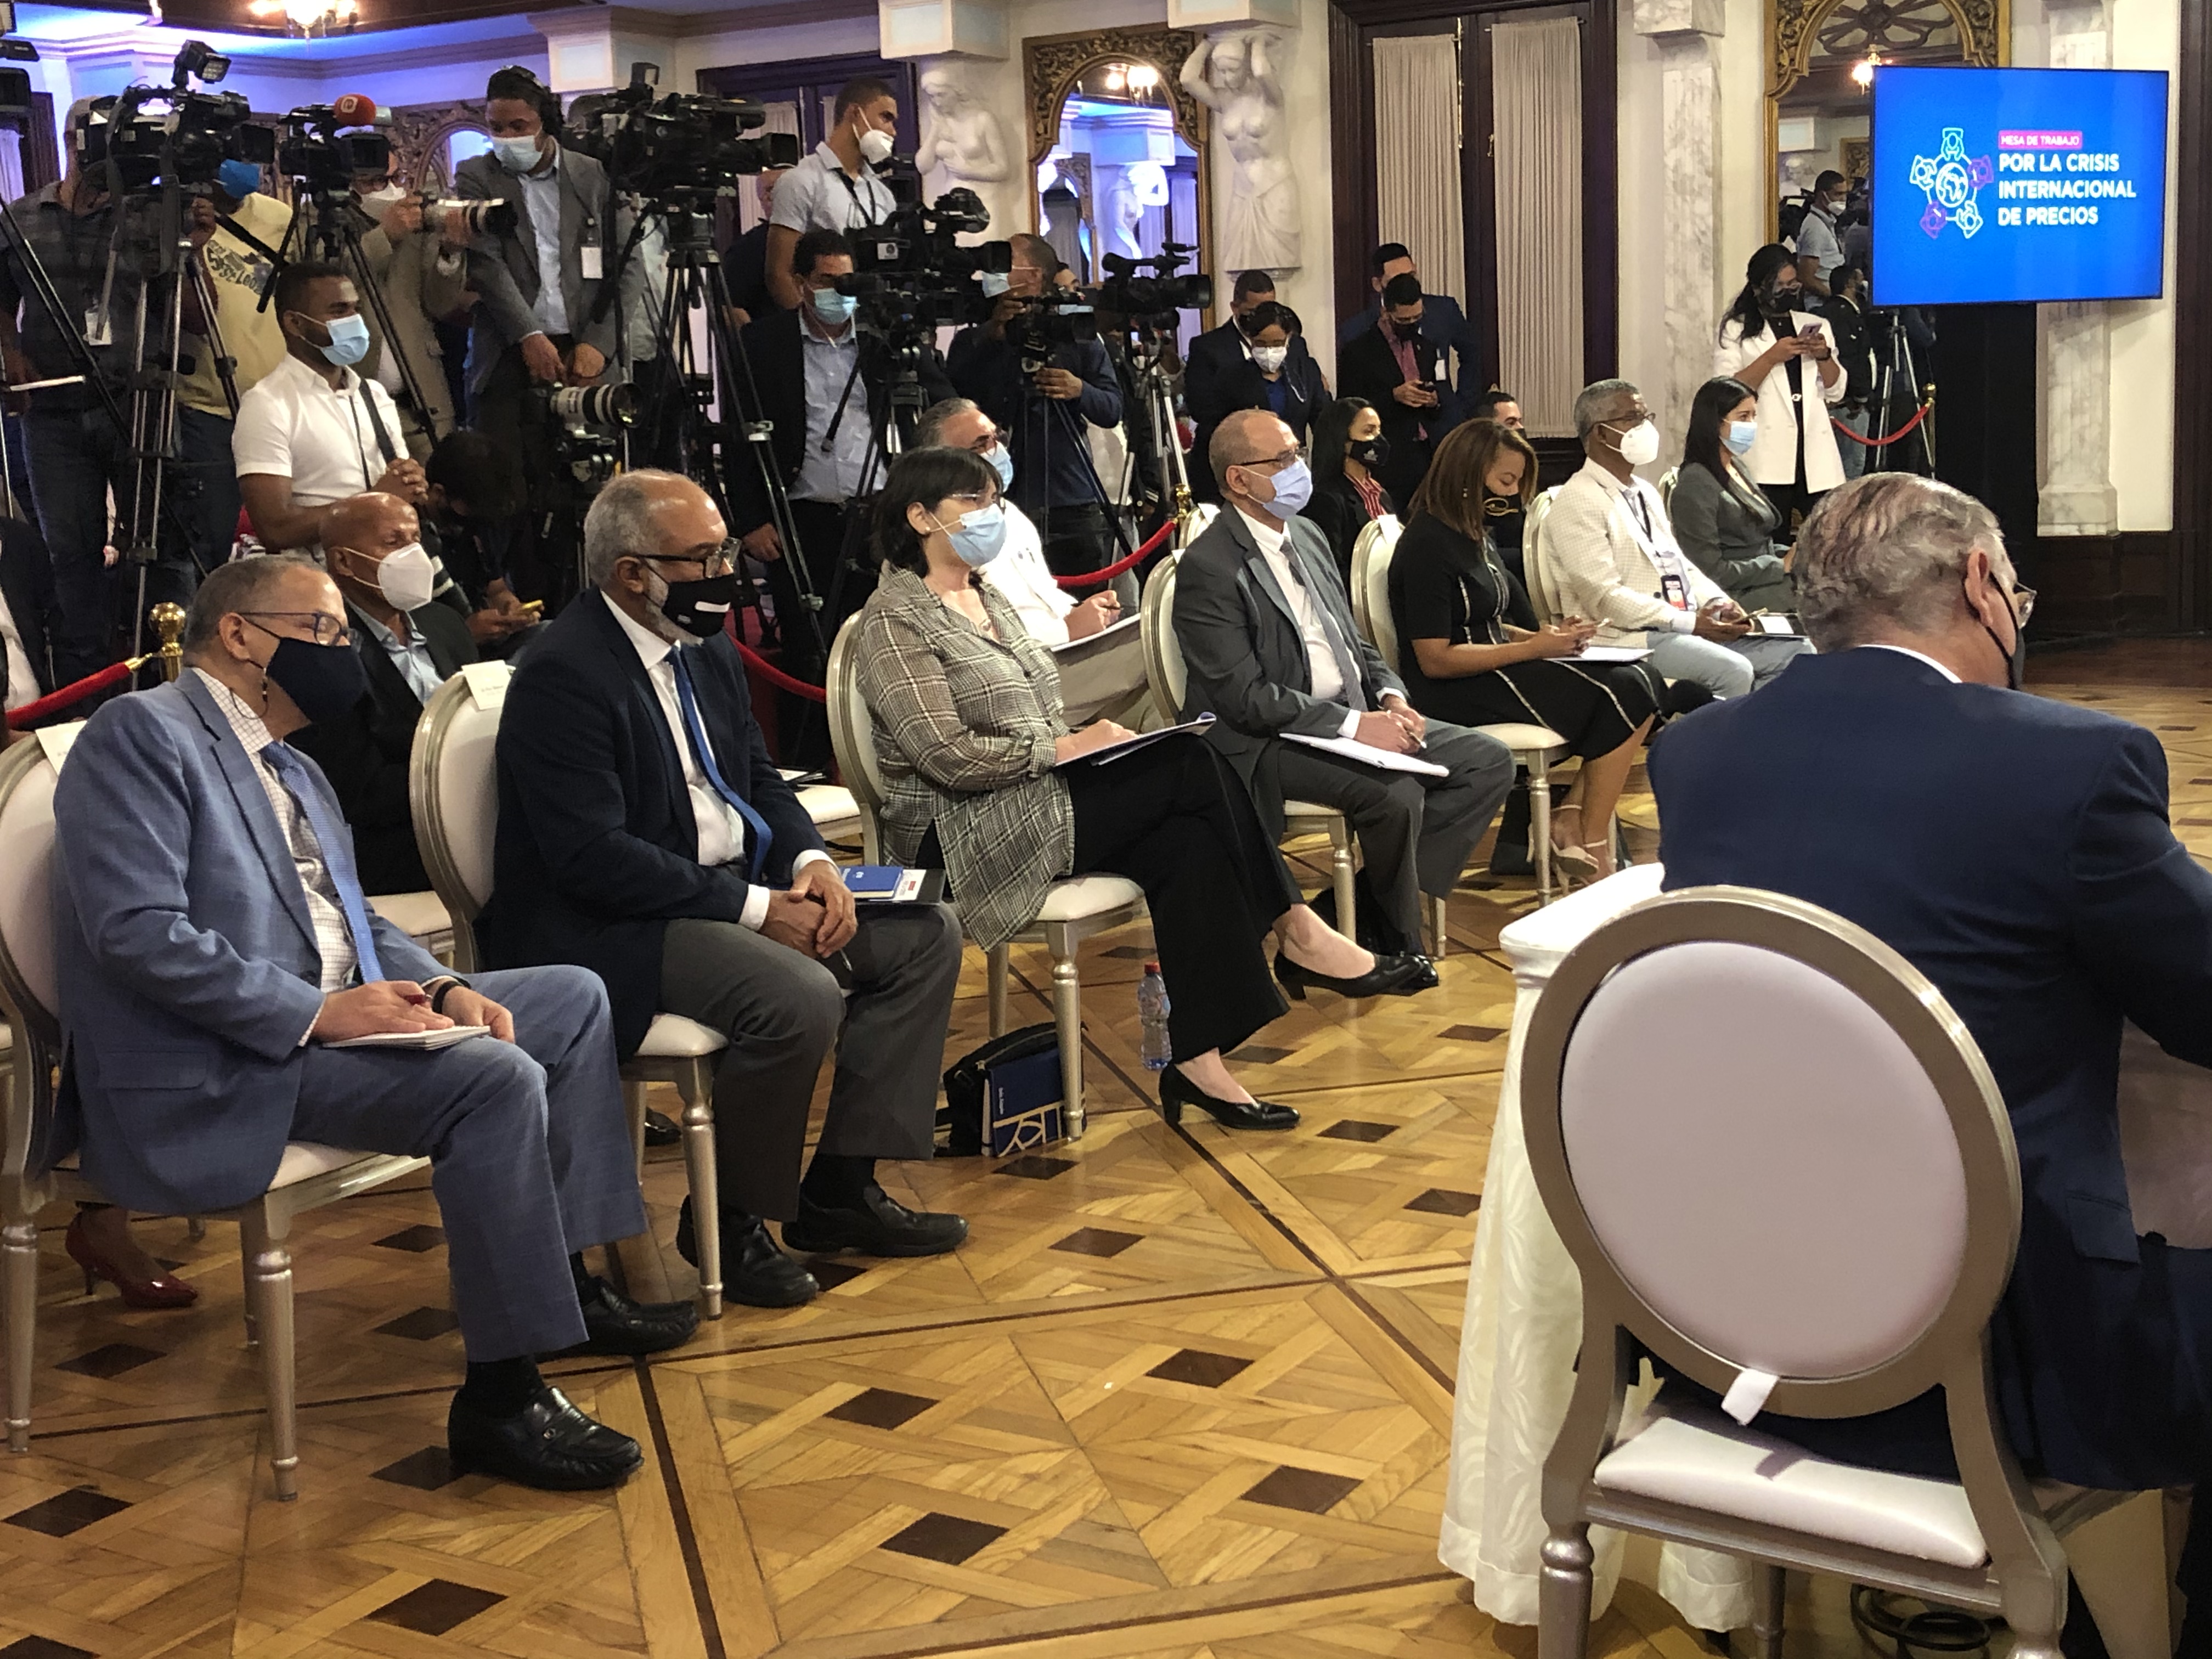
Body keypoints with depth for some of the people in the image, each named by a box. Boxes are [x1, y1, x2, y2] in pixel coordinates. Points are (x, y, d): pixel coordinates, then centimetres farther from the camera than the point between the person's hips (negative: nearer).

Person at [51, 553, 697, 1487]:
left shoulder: (291, 769, 20)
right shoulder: (143, 733, -10)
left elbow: (351, 922, 18)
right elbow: (137, 931, -22)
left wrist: (443, 987, -2)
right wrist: (316, 1013, -23)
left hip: (326, 1015, 10)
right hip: (214, 1074, -10)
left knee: (573, 999, 9)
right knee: (498, 1081, -27)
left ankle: (565, 1276, 13)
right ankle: (499, 1400, -20)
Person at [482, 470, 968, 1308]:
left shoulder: (706, 648, 10)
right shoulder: (564, 674, -18)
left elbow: (758, 778, 18)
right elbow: (594, 857, -24)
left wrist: (810, 860, -4)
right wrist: (754, 908, -23)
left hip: (735, 886, 10)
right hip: (608, 928, -10)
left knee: (925, 935, 2)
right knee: (799, 999, -32)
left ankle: (839, 1187, 5)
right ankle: (726, 1221, -8)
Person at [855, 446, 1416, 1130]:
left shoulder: (986, 596, 19)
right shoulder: (895, 617, -8)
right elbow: (948, 756, -18)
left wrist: (1086, 740, -1)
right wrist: (1068, 747, -15)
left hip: (1036, 796, 9)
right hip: (964, 835, -8)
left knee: (1186, 847, -22)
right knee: (1192, 763, -21)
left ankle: (1199, 1059, -22)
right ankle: (1298, 934, -12)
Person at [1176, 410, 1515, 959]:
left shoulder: (1308, 538, 14)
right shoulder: (1208, 568, -14)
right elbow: (1245, 698, -19)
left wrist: (1390, 696, -1)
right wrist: (1354, 724, -23)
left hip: (1354, 714, 9)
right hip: (1269, 743, -9)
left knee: (1489, 762, -2)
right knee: (1396, 793, -31)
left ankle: (1364, 910, -5)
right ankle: (1399, 946, -4)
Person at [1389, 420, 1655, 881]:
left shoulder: (1474, 535, 14)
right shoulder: (1429, 545, -15)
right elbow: (1435, 659, -19)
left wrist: (1545, 636, 1)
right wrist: (1533, 649, -16)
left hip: (1490, 669, 9)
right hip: (1454, 693, -9)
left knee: (1632, 685, -7)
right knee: (1622, 700, -15)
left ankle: (1571, 822, -9)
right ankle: (1591, 844, -4)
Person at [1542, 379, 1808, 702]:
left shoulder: (1646, 493, 21)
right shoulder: (1578, 501, -9)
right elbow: (1604, 597, -17)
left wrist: (1718, 603, 3)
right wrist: (1689, 622, -18)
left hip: (1693, 627, 9)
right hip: (1632, 637, -9)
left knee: (1796, 653, -5)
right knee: (1734, 672, -31)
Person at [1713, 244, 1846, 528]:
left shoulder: (1815, 325, 20)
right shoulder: (1736, 330, 7)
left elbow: (1836, 392, 18)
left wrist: (1824, 356, 0)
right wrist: (1772, 357, -13)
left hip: (1816, 456, 4)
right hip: (1767, 462, -4)